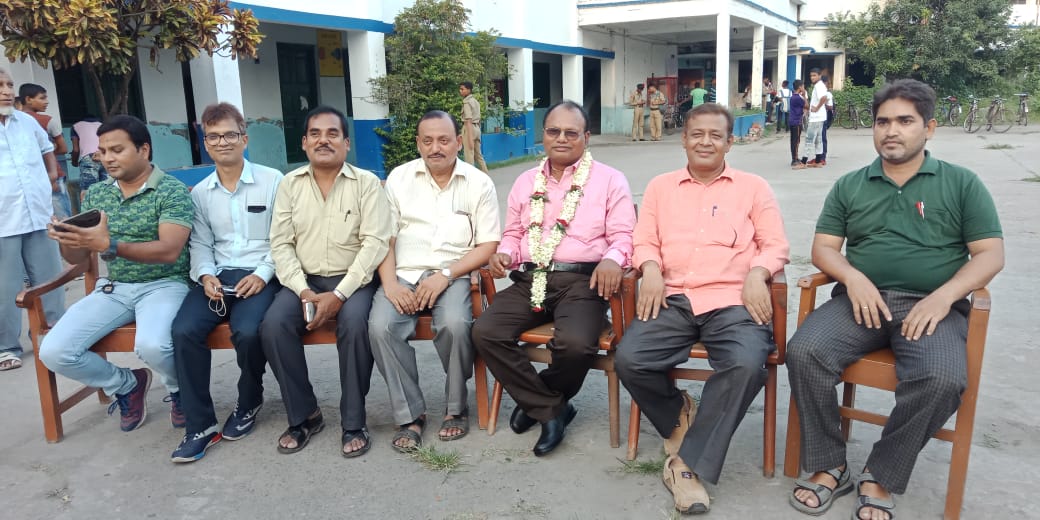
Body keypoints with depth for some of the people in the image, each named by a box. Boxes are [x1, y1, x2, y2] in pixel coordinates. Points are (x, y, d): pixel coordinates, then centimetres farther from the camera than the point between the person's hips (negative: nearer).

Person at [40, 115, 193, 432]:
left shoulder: (172, 191, -9)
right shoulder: (96, 195, 9)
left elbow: (169, 251, -20)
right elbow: (78, 258, 11)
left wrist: (109, 245, -32)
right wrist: (67, 240, -13)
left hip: (163, 285, -5)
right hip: (113, 288, 6)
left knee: (152, 345, -35)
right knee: (53, 352, -13)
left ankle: (179, 389, 2)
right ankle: (126, 385, 14)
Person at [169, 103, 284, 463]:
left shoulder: (272, 181, 1)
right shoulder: (200, 193, 14)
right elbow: (200, 243, 13)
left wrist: (263, 274, -14)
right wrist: (205, 275, -7)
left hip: (260, 275, -4)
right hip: (218, 276, 4)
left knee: (247, 331, -30)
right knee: (183, 330, -22)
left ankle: (249, 403, 2)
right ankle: (200, 424, -8)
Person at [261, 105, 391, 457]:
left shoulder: (366, 183, -1)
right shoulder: (290, 184, 8)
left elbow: (375, 243, -10)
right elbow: (281, 244, 4)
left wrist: (338, 295, -19)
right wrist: (303, 290, -13)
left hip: (353, 279, -3)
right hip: (304, 280, 3)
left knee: (354, 323, -33)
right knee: (273, 326, -24)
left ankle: (353, 422, -15)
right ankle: (303, 416, -4)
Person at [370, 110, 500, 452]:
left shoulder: (479, 183, 4)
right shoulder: (399, 178, 10)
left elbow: (489, 245, -2)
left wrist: (445, 275, -14)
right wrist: (390, 283, -10)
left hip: (455, 275, -2)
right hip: (405, 274, 2)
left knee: (454, 324, -32)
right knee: (381, 326, -26)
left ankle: (456, 408, -5)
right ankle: (410, 414, -8)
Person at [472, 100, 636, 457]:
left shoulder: (609, 180, 6)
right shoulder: (526, 182, 20)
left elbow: (623, 236, -1)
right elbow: (513, 233, 24)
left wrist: (612, 259, -23)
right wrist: (504, 253, 0)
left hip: (581, 280, -4)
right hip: (529, 280, 4)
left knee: (575, 344, -33)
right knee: (485, 332, -20)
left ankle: (535, 399, 3)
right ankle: (551, 408, -4)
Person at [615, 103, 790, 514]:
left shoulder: (754, 188, 15)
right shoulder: (660, 186, 20)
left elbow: (776, 247, 9)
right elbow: (644, 241, 14)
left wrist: (757, 274, -13)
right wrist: (651, 268, -8)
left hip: (732, 300, -1)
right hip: (673, 298, 2)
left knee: (745, 364, -33)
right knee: (628, 360, -23)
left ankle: (689, 462, -16)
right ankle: (678, 417, 9)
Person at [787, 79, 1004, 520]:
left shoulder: (961, 184, 10)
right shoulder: (850, 185, 15)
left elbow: (991, 254, 5)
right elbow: (823, 248, 11)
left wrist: (944, 296, -13)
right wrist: (852, 277, -11)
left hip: (931, 306, -1)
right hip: (861, 299, 2)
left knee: (943, 380, -33)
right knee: (803, 352, -27)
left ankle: (881, 478, -11)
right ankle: (829, 467, -10)